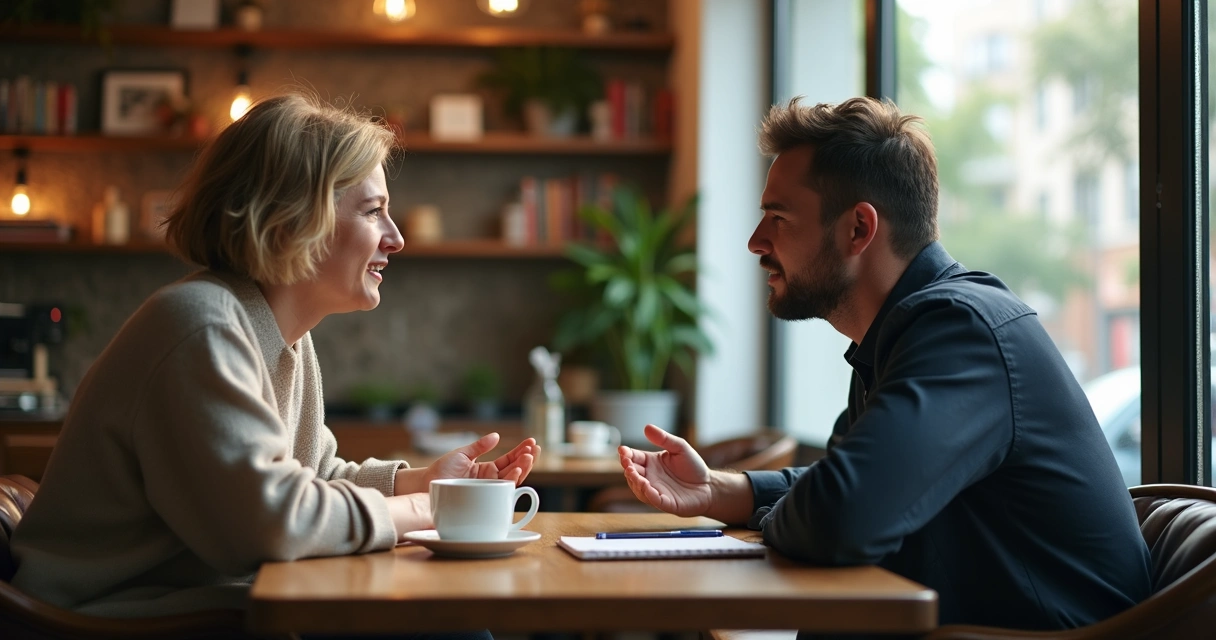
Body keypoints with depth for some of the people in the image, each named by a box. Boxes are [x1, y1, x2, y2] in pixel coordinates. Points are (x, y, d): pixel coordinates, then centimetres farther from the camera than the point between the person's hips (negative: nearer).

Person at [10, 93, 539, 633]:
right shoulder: (203, 329, -20)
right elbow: (268, 518, -27)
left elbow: (313, 477, 19)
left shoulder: (287, 339, 12)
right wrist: (414, 511, -14)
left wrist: (424, 481, 3)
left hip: (216, 601, 9)